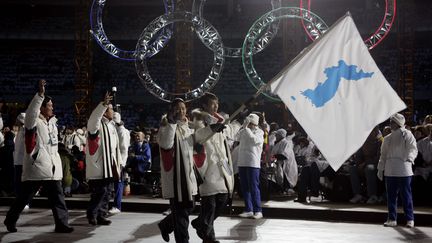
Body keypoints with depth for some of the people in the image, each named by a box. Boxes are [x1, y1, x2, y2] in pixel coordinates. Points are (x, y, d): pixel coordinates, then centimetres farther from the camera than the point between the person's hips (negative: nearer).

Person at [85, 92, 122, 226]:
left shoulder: (112, 125, 18)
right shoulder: (97, 123, -9)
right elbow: (94, 117, -36)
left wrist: (118, 162, 20)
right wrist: (103, 104, -46)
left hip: (109, 166, 9)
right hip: (98, 165, -9)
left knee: (106, 192, 11)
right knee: (99, 192, -8)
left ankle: (101, 215, 18)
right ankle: (92, 214, 8)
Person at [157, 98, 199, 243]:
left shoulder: (188, 127, 16)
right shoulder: (167, 126, -7)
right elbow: (166, 144, -27)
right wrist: (172, 122, -27)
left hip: (188, 174, 8)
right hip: (174, 174, -8)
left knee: (189, 207, 14)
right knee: (180, 211, -6)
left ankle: (166, 225, 36)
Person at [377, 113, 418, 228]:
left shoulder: (407, 135, 3)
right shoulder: (387, 138, 17)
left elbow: (413, 149, -4)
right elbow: (383, 154, 19)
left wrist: (409, 158, -22)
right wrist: (380, 169, 14)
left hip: (404, 170, -5)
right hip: (390, 171, 5)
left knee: (406, 195, -3)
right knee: (391, 195, 5)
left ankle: (410, 219, 4)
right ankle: (392, 219, 12)